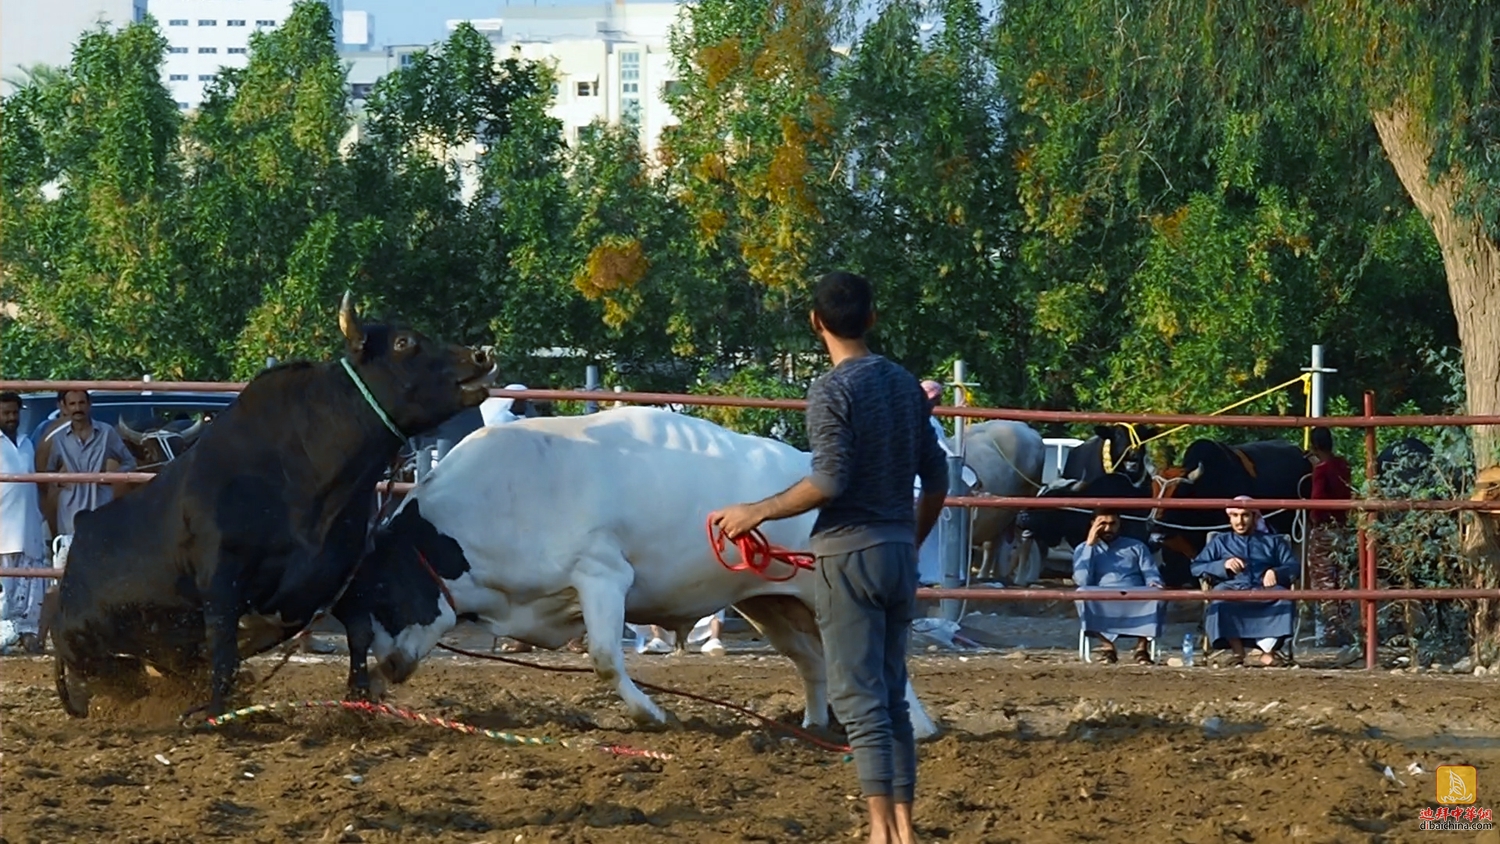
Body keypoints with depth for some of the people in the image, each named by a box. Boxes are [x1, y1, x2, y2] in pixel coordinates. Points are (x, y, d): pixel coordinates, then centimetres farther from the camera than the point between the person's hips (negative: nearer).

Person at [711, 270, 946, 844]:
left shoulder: (831, 390, -11)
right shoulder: (906, 385, 10)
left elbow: (831, 480, -17)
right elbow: (937, 479, 13)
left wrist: (757, 513, -9)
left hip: (849, 554, -7)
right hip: (899, 553, 7)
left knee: (859, 700, -6)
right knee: (892, 699, 11)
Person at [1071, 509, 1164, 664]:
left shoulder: (1136, 547, 22)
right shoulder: (1084, 549, 17)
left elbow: (1151, 575, 10)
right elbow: (1082, 581, -1)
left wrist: (1154, 584, -15)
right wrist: (1090, 544, 0)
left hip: (1137, 603, 1)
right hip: (1102, 606, 0)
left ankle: (1142, 645, -23)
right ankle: (1106, 645, -26)